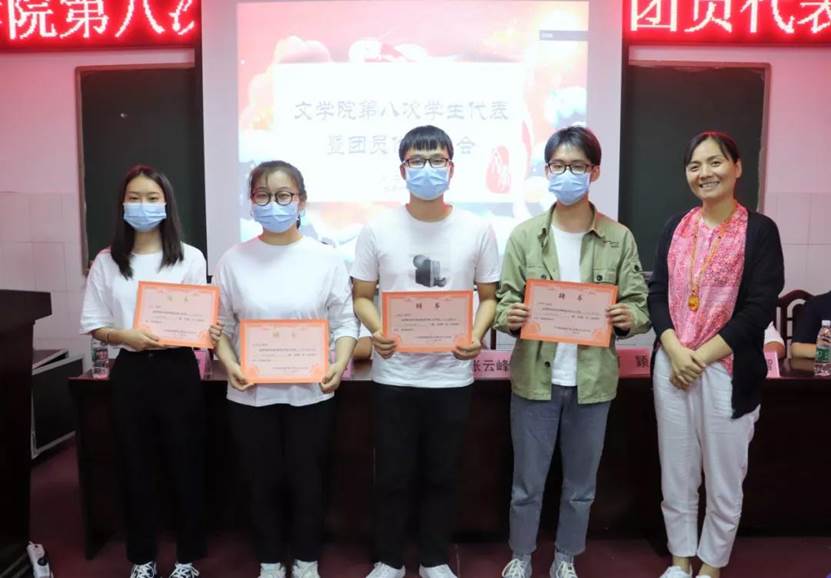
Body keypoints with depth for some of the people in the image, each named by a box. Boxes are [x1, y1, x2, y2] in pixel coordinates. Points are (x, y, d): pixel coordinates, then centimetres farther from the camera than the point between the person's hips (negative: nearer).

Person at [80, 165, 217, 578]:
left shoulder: (190, 258, -1)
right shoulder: (106, 262, 4)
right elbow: (93, 325, 4)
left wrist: (209, 332, -21)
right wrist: (128, 336, -15)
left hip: (178, 370, -1)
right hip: (130, 372, 2)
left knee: (186, 465, 6)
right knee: (134, 467, 11)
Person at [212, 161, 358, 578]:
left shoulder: (326, 258, -2)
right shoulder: (234, 259, 0)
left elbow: (344, 321, -2)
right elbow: (220, 324, 2)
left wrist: (340, 362, -17)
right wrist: (229, 364, -14)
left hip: (311, 393, -1)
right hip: (250, 393, 1)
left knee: (307, 482, 12)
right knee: (262, 484, 14)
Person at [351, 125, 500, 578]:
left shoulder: (477, 231, -1)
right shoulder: (377, 230, -2)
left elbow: (489, 296, 5)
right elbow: (361, 296, 3)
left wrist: (476, 335, -14)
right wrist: (376, 331, -18)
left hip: (451, 375, 1)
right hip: (393, 374, 0)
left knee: (441, 475, 14)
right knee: (392, 475, 10)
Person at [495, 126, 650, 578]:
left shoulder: (619, 238, -1)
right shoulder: (525, 235, -2)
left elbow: (639, 306, 0)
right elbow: (505, 301, -1)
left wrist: (630, 318, -23)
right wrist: (508, 317, -23)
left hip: (592, 381, 1)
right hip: (535, 378, 0)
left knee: (580, 485, 17)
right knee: (527, 484, 12)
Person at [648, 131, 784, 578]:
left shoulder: (759, 230, -5)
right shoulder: (676, 227, 8)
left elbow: (759, 310, -11)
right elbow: (657, 293, 4)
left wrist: (701, 357, -14)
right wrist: (674, 351, -12)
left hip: (727, 371, -3)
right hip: (671, 367, 4)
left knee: (723, 479, 10)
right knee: (675, 474, 14)